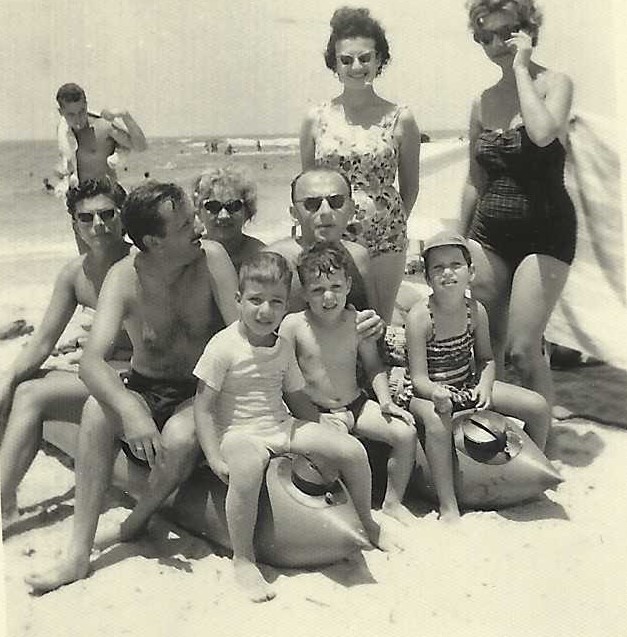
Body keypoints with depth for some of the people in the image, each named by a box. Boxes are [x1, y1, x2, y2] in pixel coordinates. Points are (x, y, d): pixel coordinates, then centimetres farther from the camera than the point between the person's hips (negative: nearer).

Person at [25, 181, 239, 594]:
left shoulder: (212, 258, -15)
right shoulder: (125, 278, -15)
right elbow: (92, 361, -25)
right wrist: (130, 409, -43)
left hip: (202, 393, -1)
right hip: (144, 389, 1)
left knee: (180, 439, -34)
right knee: (99, 407, -30)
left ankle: (138, 521, -2)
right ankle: (79, 552, -22)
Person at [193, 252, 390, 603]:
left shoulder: (283, 347, 8)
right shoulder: (224, 345, -11)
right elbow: (203, 406, -11)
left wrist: (327, 435, 14)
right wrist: (215, 459, -19)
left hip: (283, 425, 6)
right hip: (240, 433, -6)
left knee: (354, 451, -9)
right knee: (246, 470, -41)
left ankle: (367, 522, 19)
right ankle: (244, 559, -18)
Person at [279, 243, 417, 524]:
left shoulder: (357, 322, 0)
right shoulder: (293, 325, -10)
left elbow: (373, 365, 12)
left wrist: (385, 401, -2)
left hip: (357, 404, 4)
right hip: (318, 413, -4)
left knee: (406, 432, -12)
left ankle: (393, 503, 9)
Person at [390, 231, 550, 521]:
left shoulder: (475, 311, -5)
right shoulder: (420, 317, -21)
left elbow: (486, 359, 7)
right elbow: (419, 378, -21)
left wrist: (485, 385, -13)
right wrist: (436, 393, -43)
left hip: (467, 384, 6)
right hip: (425, 391, -5)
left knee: (539, 407, -3)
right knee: (437, 418, -42)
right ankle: (448, 508, -30)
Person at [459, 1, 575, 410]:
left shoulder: (555, 83, -3)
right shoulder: (483, 102, 10)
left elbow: (543, 133, -27)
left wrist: (521, 68, -15)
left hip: (545, 230, -5)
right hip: (490, 233, 5)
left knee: (522, 349, -9)